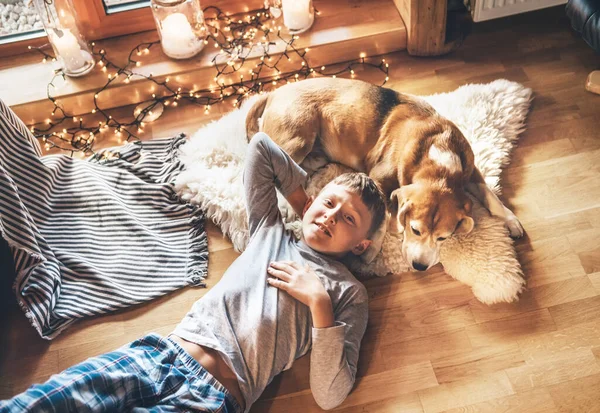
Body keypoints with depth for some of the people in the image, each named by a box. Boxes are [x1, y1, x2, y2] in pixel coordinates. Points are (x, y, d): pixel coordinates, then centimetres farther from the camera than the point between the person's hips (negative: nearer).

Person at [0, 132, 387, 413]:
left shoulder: (349, 292, 8)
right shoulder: (271, 230, 18)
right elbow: (261, 145, 23)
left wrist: (319, 303, -9)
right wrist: (302, 199, 24)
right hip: (161, 352, 4)